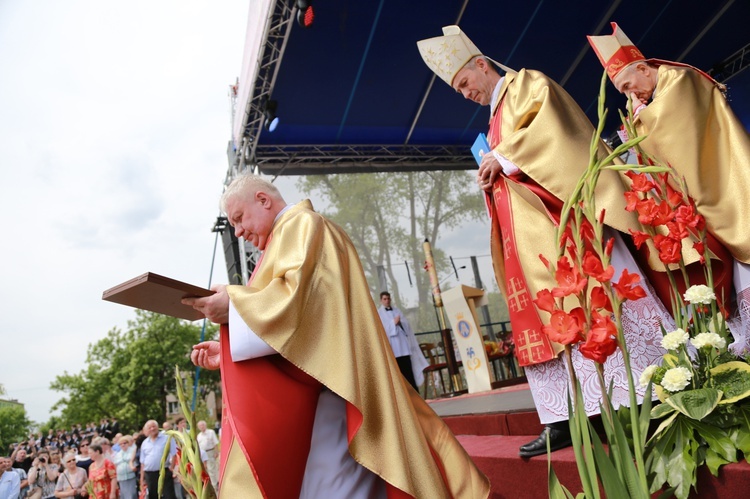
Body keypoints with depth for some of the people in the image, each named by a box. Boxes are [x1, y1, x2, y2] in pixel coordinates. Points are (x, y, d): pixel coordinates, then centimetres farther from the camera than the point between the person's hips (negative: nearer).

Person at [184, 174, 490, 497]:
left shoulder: (302, 224, 0)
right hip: (307, 393, 10)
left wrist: (233, 304, -13)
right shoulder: (287, 237, 28)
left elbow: (302, 294, -18)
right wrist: (226, 354, 16)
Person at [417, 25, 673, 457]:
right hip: (533, 236, 8)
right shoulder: (497, 120, 30)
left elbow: (549, 120, -13)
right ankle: (565, 420, 2)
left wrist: (504, 158, -11)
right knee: (549, 315, 1)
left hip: (561, 216, -8)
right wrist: (494, 176, 9)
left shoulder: (526, 83, 8)